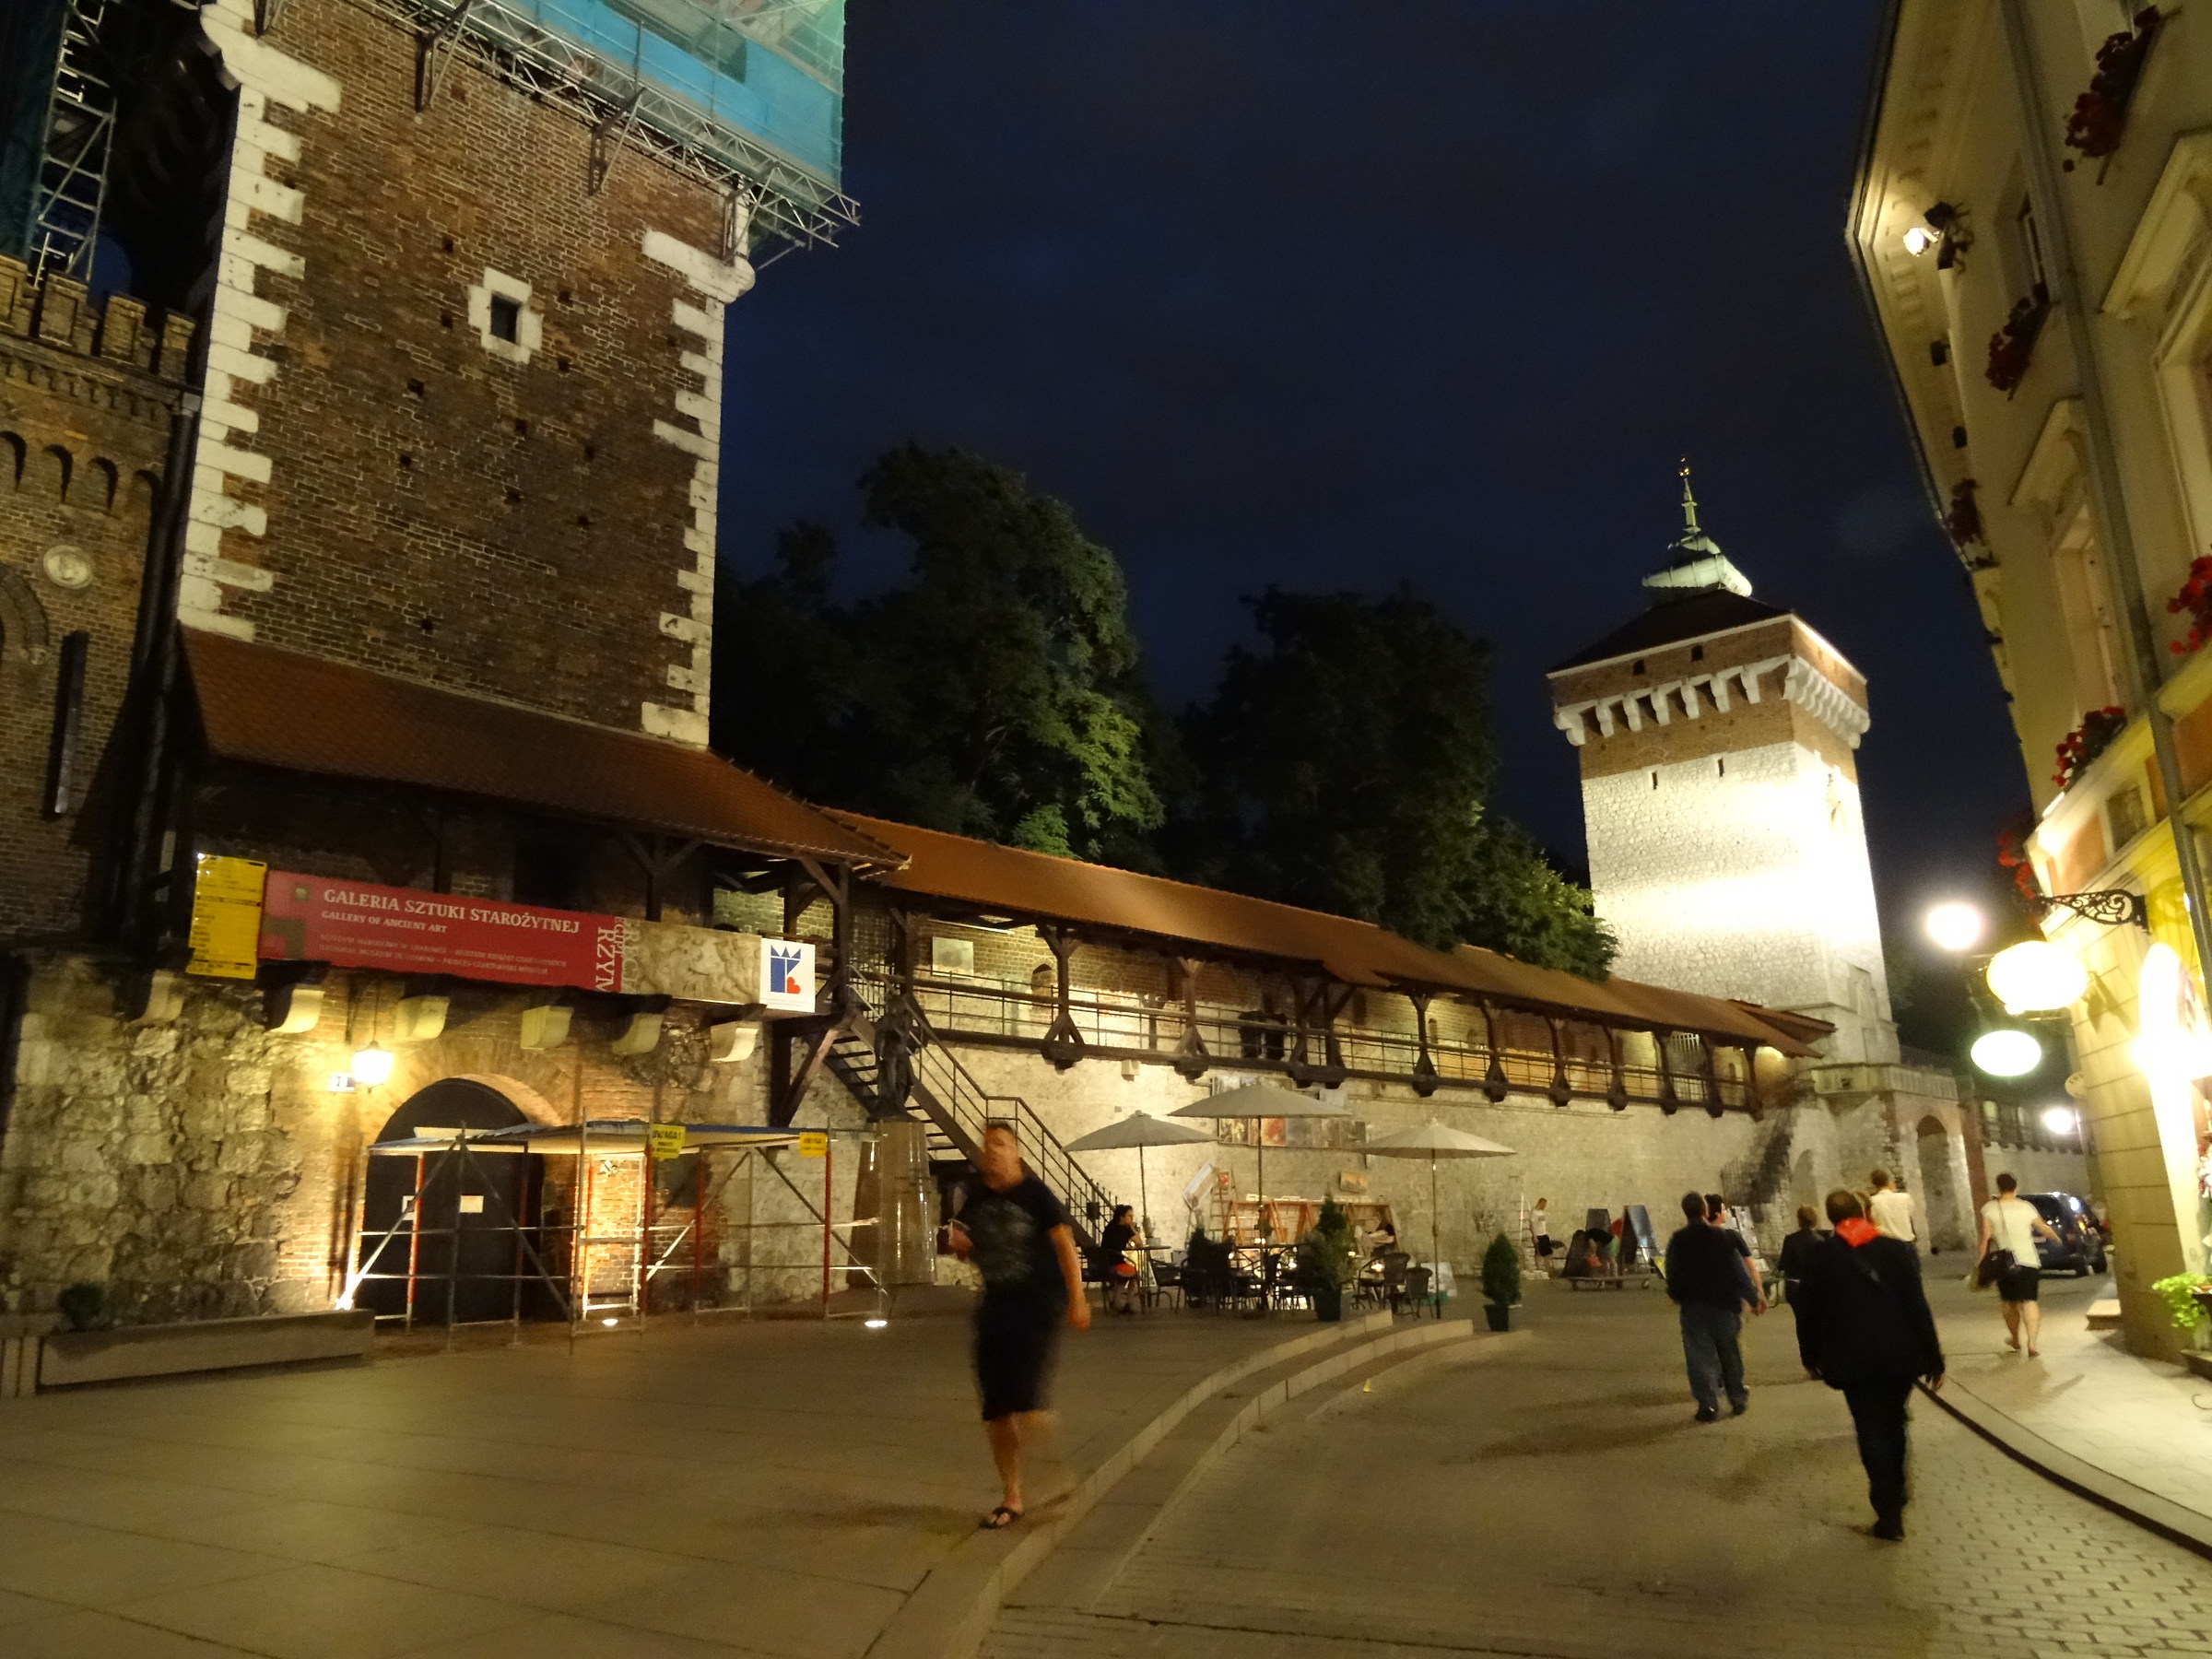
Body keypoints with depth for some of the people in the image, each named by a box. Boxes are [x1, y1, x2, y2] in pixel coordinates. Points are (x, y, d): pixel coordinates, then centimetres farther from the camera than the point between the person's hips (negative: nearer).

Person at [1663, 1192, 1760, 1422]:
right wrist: (1754, 1296, 8)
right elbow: (1739, 1271, -4)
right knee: (1729, 1352, 16)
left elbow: (1672, 1276, 4)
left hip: (1692, 1307, -1)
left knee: (1699, 1354, 1)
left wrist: (1677, 1299, 21)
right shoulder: (1722, 1238, -5)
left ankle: (1708, 1403, -7)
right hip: (1722, 1304, 1)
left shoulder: (1677, 1241, -3)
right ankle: (1738, 1398, 25)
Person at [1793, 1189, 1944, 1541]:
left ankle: (1889, 1514, 1)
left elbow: (1809, 1311, -1)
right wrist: (1933, 1357, 2)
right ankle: (1896, 1494, 32)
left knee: (1871, 1432, 4)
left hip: (1852, 1360, -2)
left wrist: (1811, 1356, 13)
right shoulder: (1898, 1250, -2)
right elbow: (1918, 1306, -4)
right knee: (1893, 1425, 21)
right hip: (1899, 1355, 2)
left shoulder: (1818, 1257, -4)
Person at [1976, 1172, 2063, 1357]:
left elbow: (1985, 1237, -11)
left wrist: (1978, 1261, -3)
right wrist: (2057, 1238, 37)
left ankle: (2015, 1340, 31)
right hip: (2029, 1260, 1)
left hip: (2004, 1263, -1)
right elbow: (2044, 1228, 15)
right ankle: (2031, 1343, -16)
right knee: (2029, 1302, -1)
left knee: (2010, 1303, 16)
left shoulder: (1989, 1209, -6)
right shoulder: (2026, 1207, 0)